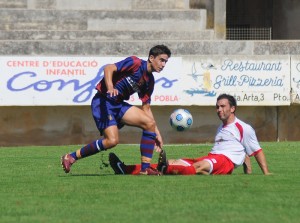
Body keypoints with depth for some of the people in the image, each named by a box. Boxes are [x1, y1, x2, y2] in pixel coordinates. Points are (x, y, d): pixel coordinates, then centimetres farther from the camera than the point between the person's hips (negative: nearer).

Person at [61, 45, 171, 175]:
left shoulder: (149, 81, 12)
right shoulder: (135, 63, -11)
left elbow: (146, 108, 19)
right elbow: (109, 69, -22)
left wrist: (156, 133, 15)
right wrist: (110, 87, -40)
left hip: (119, 104, 9)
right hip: (103, 101, -9)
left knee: (150, 123, -5)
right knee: (112, 140, -23)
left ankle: (145, 169, -3)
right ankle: (71, 157, -8)